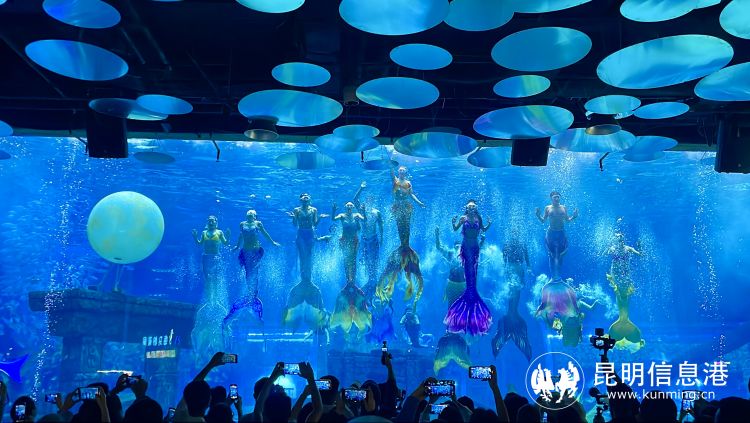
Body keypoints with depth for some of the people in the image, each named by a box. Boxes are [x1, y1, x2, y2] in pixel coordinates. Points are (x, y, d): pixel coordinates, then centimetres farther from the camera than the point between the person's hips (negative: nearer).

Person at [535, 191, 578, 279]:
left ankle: (558, 275, 11)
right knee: (552, 256, 1)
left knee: (560, 256, 3)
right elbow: (543, 220, 4)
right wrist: (538, 215, -14)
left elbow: (567, 220, 11)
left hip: (561, 233, 1)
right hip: (551, 233, -1)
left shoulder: (563, 208, 6)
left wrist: (574, 216, -6)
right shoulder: (548, 208, 3)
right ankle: (553, 276, 7)